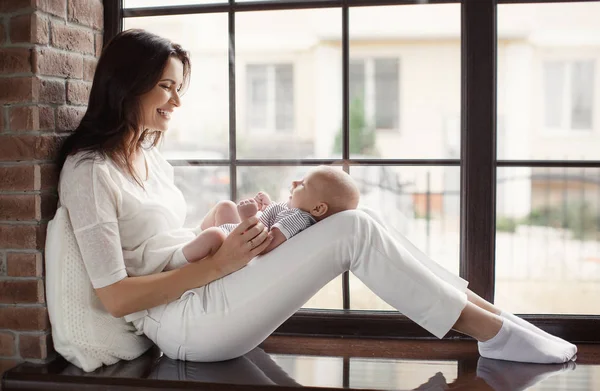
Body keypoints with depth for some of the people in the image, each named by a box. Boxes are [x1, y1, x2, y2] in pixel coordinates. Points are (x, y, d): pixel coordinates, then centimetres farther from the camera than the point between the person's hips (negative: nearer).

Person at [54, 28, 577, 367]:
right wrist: (218, 264, -15)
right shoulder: (89, 172, -11)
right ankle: (495, 332, -8)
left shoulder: (150, 157, 16)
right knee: (352, 230, -19)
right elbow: (115, 297, -16)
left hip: (208, 294, 8)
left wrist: (232, 223, 0)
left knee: (351, 221, -6)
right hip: (184, 323, -8)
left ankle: (490, 313, -3)